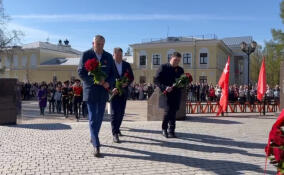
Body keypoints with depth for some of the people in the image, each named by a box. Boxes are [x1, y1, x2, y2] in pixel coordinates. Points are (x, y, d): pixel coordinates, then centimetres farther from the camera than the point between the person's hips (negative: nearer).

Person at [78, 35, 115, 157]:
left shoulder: (108, 56, 8)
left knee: (99, 118, 13)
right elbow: (81, 73, -7)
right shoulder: (86, 55, -3)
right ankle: (96, 146, -2)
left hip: (103, 92, 4)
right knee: (93, 119, -5)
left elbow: (112, 73, 9)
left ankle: (93, 138, 34)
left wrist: (109, 83, -12)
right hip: (90, 91, -4)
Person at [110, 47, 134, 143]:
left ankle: (117, 128, 33)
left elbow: (131, 77, 8)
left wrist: (126, 83, -11)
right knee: (115, 113, -7)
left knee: (121, 113, 12)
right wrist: (111, 88, -20)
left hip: (123, 92, 4)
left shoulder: (127, 65, 7)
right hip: (114, 92, -4)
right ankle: (115, 133, -2)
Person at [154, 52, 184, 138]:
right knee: (168, 111, -12)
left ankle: (171, 131, 14)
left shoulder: (180, 70, 16)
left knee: (173, 112, 4)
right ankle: (164, 129, 9)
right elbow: (156, 80, -5)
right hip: (166, 94, -4)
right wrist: (165, 87, -17)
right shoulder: (163, 67, 2)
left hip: (176, 94, 4)